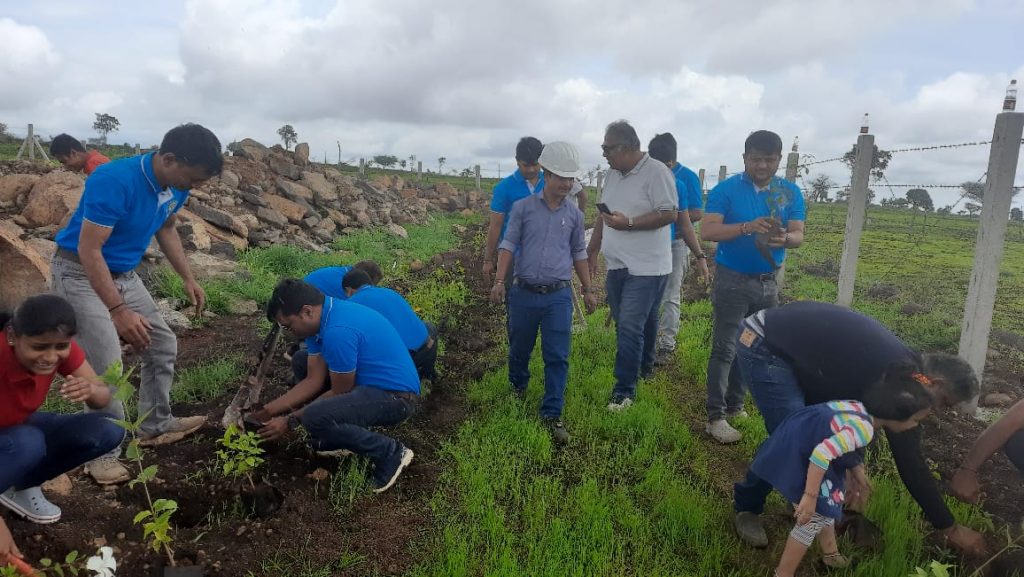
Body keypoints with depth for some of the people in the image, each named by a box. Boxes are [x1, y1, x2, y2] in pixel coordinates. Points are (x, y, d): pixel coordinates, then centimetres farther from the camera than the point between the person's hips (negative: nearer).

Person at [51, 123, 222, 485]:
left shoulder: (176, 186, -7)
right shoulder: (114, 181, -32)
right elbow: (89, 250, -29)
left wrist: (187, 278, 6)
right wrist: (118, 312, -30)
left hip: (125, 275, 8)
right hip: (81, 273, -8)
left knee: (163, 344, 9)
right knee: (105, 364, -17)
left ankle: (155, 425, 25)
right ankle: (103, 452, -2)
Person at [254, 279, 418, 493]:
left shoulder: (338, 331, -27)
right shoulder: (325, 316, 3)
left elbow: (339, 394, -15)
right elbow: (313, 381, 7)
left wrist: (290, 421, -6)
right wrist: (267, 410, 5)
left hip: (396, 397, -10)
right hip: (372, 385, 10)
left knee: (315, 418, -30)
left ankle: (390, 454, -10)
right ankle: (335, 440, 16)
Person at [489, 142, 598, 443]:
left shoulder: (575, 214, 7)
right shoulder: (523, 208, -1)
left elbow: (579, 254, 15)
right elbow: (509, 245, -1)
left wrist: (588, 290, 14)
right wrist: (499, 281, -10)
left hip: (559, 296, 1)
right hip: (524, 292, -1)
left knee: (557, 357, -2)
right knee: (519, 349, 15)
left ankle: (552, 414, 7)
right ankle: (517, 388, 44)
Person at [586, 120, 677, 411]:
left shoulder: (656, 172, -13)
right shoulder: (614, 174, 12)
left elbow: (669, 214, -18)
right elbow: (603, 216, 19)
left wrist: (628, 223, -22)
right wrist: (592, 252, 17)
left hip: (646, 267, -8)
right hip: (617, 265, 8)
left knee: (630, 327, -9)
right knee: (627, 325, 15)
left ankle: (625, 389, 2)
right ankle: (644, 367, 34)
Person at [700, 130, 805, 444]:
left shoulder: (790, 192, 4)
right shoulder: (726, 189, -8)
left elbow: (799, 235, -2)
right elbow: (708, 231, -17)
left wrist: (784, 238, -26)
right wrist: (748, 227, -30)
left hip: (768, 282, 5)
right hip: (732, 280, -5)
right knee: (725, 349, -4)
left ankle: (735, 405, 26)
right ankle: (716, 417, 1)